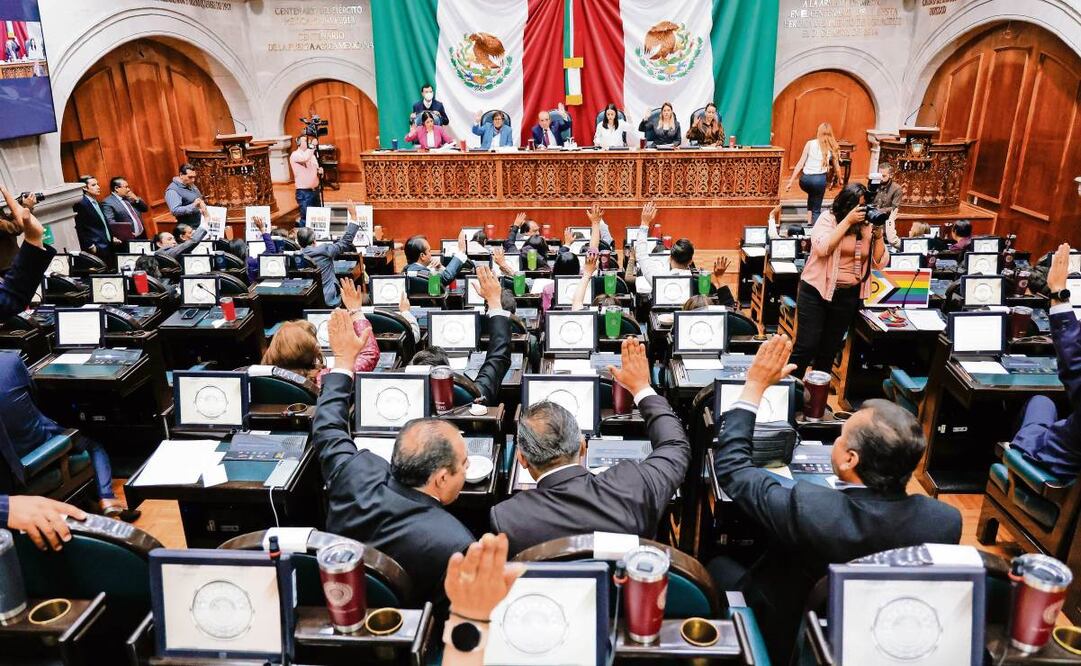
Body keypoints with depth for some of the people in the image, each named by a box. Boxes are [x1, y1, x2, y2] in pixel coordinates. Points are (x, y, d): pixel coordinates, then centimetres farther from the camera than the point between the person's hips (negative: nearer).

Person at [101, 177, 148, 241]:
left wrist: (136, 199, 0)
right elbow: (111, 223, -18)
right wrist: (127, 233, -28)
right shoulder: (107, 203, -8)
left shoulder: (129, 198, 14)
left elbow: (145, 209, 18)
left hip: (142, 236, 7)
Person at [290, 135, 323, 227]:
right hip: (303, 192, -8)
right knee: (306, 218, -9)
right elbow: (305, 158, -32)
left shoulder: (312, 154, 14)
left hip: (315, 190, 8)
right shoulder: (295, 155, -10)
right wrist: (312, 146, -22)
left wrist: (319, 171, -2)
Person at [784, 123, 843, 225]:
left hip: (805, 179, 2)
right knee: (816, 209, 10)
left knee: (812, 196, 33)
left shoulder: (810, 143, 7)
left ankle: (809, 223, 26)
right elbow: (837, 168, 17)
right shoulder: (832, 147, 8)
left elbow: (800, 163, 2)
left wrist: (790, 181, 3)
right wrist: (839, 179, 37)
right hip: (819, 179, -1)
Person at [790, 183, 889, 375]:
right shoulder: (828, 218, -4)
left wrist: (878, 234, -10)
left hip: (849, 296, 4)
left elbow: (880, 262, 3)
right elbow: (822, 248, -21)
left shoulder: (868, 226, 5)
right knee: (807, 346, -7)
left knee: (830, 349, 11)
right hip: (817, 291, -4)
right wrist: (848, 221, -19)